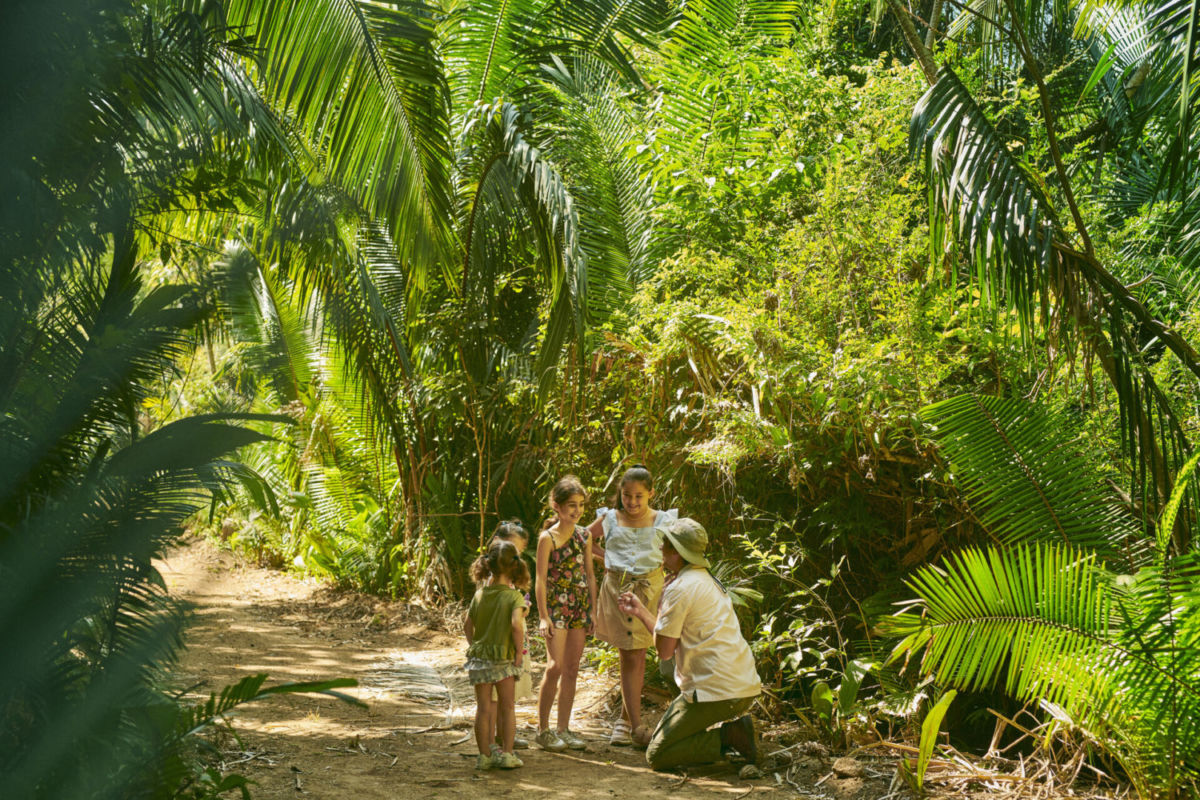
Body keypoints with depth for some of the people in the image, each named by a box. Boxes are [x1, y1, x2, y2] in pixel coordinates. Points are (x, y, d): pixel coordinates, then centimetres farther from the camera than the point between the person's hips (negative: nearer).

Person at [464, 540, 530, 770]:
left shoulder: (479, 594, 3)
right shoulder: (514, 596, -12)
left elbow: (467, 625, 8)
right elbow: (516, 624, -25)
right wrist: (519, 650, -13)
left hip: (479, 657, 3)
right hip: (504, 659, -3)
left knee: (483, 708, 9)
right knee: (507, 708, 11)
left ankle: (485, 755, 13)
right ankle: (506, 754, 12)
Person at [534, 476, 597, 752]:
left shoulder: (584, 535, 9)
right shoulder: (548, 538, -8)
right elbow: (541, 578, -9)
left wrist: (594, 608, 11)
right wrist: (543, 616, -13)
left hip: (580, 607, 6)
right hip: (556, 606, -6)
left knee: (572, 669, 6)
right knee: (555, 666, -13)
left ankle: (564, 728, 14)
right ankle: (543, 729, -2)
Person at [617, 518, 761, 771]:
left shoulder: (679, 589, -13)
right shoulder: (707, 580, 17)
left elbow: (664, 651, -10)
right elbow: (673, 636, 22)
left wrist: (662, 604, 0)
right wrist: (640, 611, 30)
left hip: (717, 692, -9)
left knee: (657, 756, -2)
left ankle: (727, 737, -10)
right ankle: (734, 727, 6)